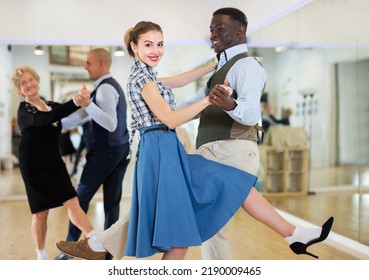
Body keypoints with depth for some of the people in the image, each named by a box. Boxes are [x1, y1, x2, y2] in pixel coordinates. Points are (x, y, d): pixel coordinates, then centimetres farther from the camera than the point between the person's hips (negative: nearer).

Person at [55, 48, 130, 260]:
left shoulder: (105, 88, -14)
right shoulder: (113, 86, 17)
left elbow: (111, 125, -26)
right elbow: (85, 114, 18)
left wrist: (89, 104, -34)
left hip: (105, 151, -9)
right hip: (121, 150, 9)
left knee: (82, 196, 3)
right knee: (112, 202, 9)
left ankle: (71, 246, 15)